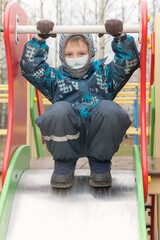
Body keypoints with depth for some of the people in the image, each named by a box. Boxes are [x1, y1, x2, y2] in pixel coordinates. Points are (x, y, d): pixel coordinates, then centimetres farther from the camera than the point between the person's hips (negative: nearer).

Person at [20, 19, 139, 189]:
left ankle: (100, 164, -9)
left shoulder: (103, 73, 29)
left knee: (110, 110, -34)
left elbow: (130, 61, 18)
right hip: (65, 137, 0)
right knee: (59, 111, -35)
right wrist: (40, 39, 10)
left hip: (99, 135, 0)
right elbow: (30, 66, 16)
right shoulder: (56, 77, 28)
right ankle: (64, 164, -8)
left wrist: (120, 37, 5)